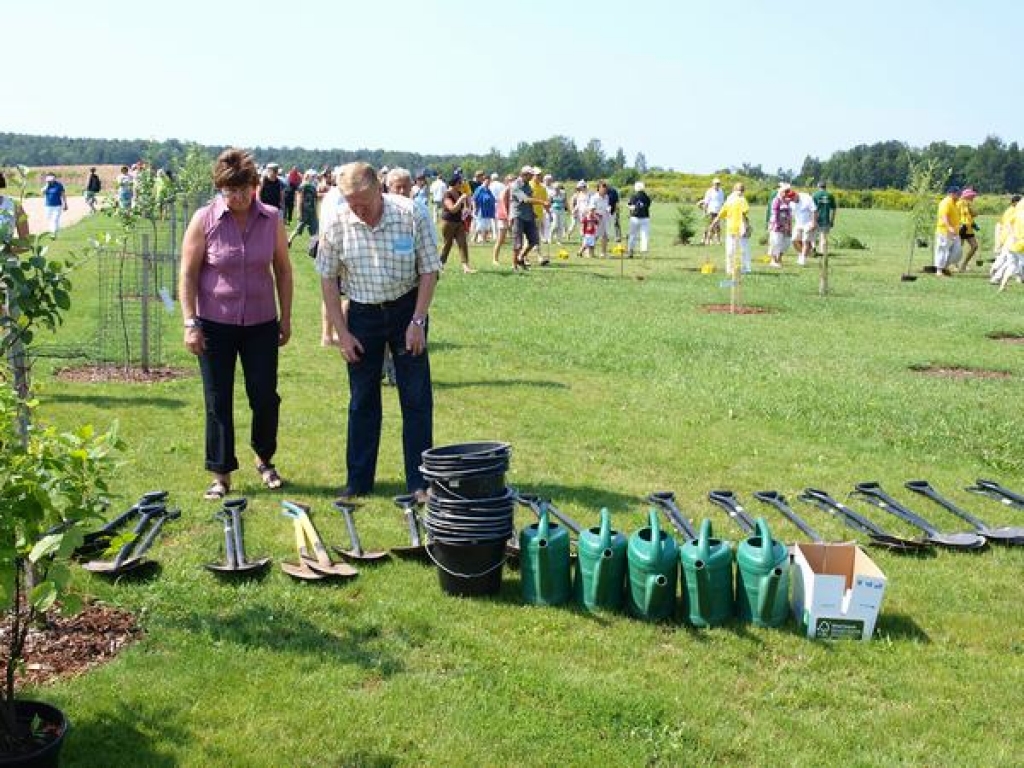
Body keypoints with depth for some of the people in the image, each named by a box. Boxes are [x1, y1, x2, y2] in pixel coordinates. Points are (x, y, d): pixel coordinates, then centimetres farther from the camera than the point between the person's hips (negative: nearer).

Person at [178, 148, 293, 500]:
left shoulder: (271, 220, -2)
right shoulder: (205, 219, -8)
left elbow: (283, 269, 7)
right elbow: (188, 274, -6)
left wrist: (286, 317, 8)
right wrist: (190, 323, -10)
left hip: (261, 323, 2)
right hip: (215, 324, -2)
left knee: (266, 397, 6)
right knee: (218, 402, 4)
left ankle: (264, 459, 31)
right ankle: (221, 476, 15)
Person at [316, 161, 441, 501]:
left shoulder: (410, 214, -14)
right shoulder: (335, 222, -11)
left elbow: (429, 270, -6)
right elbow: (328, 279, -2)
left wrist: (417, 321, -12)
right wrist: (342, 332, -5)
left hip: (406, 309, -1)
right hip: (362, 314, 1)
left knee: (417, 398, 0)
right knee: (362, 401, 8)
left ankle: (419, 481, 9)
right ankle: (358, 480, 18)